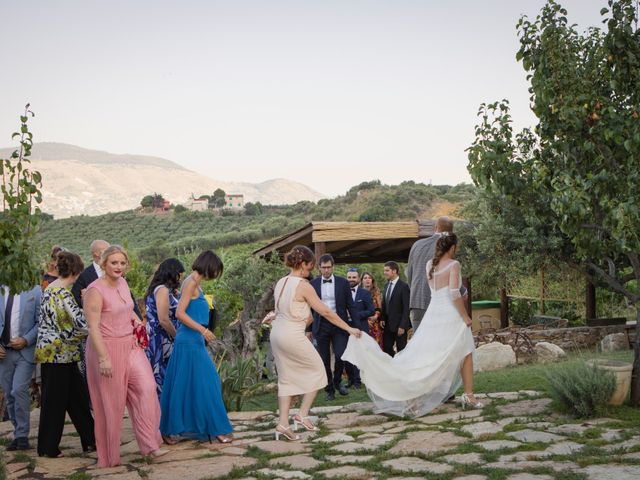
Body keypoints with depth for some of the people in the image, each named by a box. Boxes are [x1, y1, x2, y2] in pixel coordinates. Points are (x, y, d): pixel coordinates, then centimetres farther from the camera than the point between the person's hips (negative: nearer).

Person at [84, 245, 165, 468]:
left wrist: (136, 319, 9)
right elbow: (93, 327, -21)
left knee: (146, 387, -6)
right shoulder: (95, 291, -16)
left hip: (130, 346, 7)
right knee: (110, 402, 4)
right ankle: (109, 456, 20)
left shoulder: (123, 283, 7)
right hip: (107, 349, -7)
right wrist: (104, 358, -26)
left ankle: (149, 444, 2)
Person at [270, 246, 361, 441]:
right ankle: (302, 414, 8)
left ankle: (283, 423, 8)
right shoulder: (303, 285, -15)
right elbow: (326, 312, -11)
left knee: (286, 378, 13)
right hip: (293, 336, -7)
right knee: (316, 370, 11)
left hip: (277, 333, 7)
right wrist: (349, 328, -4)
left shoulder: (280, 283, 7)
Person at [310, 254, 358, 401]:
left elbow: (350, 305, 4)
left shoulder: (343, 283, 3)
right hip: (321, 325, 1)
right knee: (324, 360, 4)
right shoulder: (313, 284, 4)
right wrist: (308, 328, 4)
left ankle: (337, 381, 17)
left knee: (340, 356, -10)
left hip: (339, 324, -1)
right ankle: (329, 389, 18)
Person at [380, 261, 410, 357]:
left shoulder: (403, 286, -13)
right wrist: (382, 318, 4)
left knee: (401, 350, 4)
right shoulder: (386, 285, 9)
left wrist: (402, 326, -18)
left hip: (399, 324, -7)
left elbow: (406, 308, -15)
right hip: (388, 324, 7)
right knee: (387, 349, 7)